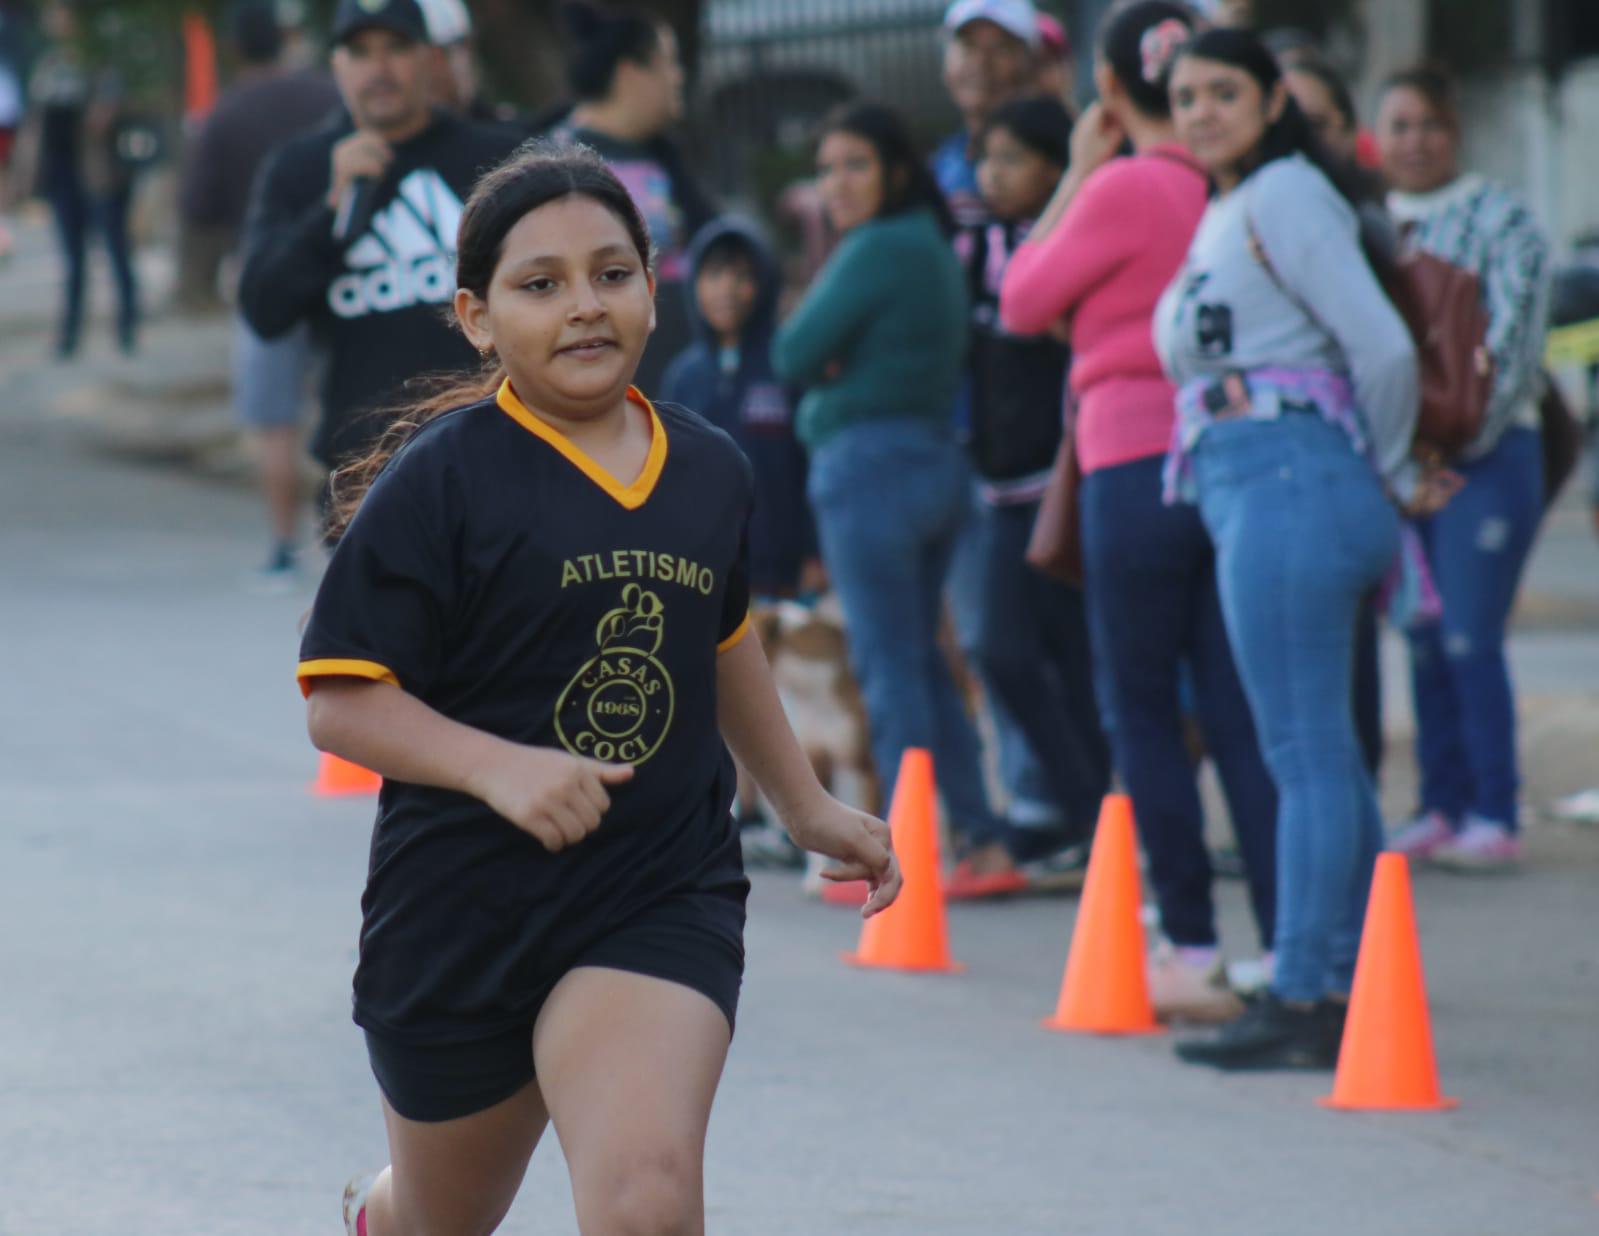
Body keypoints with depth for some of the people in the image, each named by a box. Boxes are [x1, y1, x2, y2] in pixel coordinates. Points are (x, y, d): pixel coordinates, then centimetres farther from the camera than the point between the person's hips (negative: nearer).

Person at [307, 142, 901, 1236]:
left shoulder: (710, 472, 4)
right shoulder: (441, 481, -12)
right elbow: (341, 702, -14)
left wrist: (808, 807, 31)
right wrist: (500, 767, -28)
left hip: (662, 900, 2)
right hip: (460, 908, -2)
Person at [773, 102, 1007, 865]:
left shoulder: (876, 250, -13)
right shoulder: (934, 248, 15)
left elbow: (794, 356, -13)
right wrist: (836, 362, -4)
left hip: (871, 460, -9)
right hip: (938, 459, 9)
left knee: (887, 662, -6)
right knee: (922, 659, 15)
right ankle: (977, 830, 14)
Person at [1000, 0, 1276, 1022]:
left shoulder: (1124, 189, -12)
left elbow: (1022, 303, 0)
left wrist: (1078, 173, 4)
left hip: (1139, 464, -6)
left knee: (1141, 714, 3)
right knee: (1237, 714, 7)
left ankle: (1193, 948, 1)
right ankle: (1292, 944, 0)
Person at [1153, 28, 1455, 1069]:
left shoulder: (1283, 196, -9)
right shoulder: (1225, 214, 20)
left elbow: (1384, 349, -16)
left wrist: (1392, 474, -2)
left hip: (1290, 484, -10)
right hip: (1252, 495, 10)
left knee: (1305, 750, -9)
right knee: (1321, 753, 11)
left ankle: (1306, 1003, -9)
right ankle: (1347, 985, 16)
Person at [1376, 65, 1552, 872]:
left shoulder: (1499, 218, -1)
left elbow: (1512, 342, -8)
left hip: (1485, 454, -5)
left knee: (1468, 639, -9)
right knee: (1424, 643, 6)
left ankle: (1494, 816, -3)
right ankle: (1440, 807, 13)